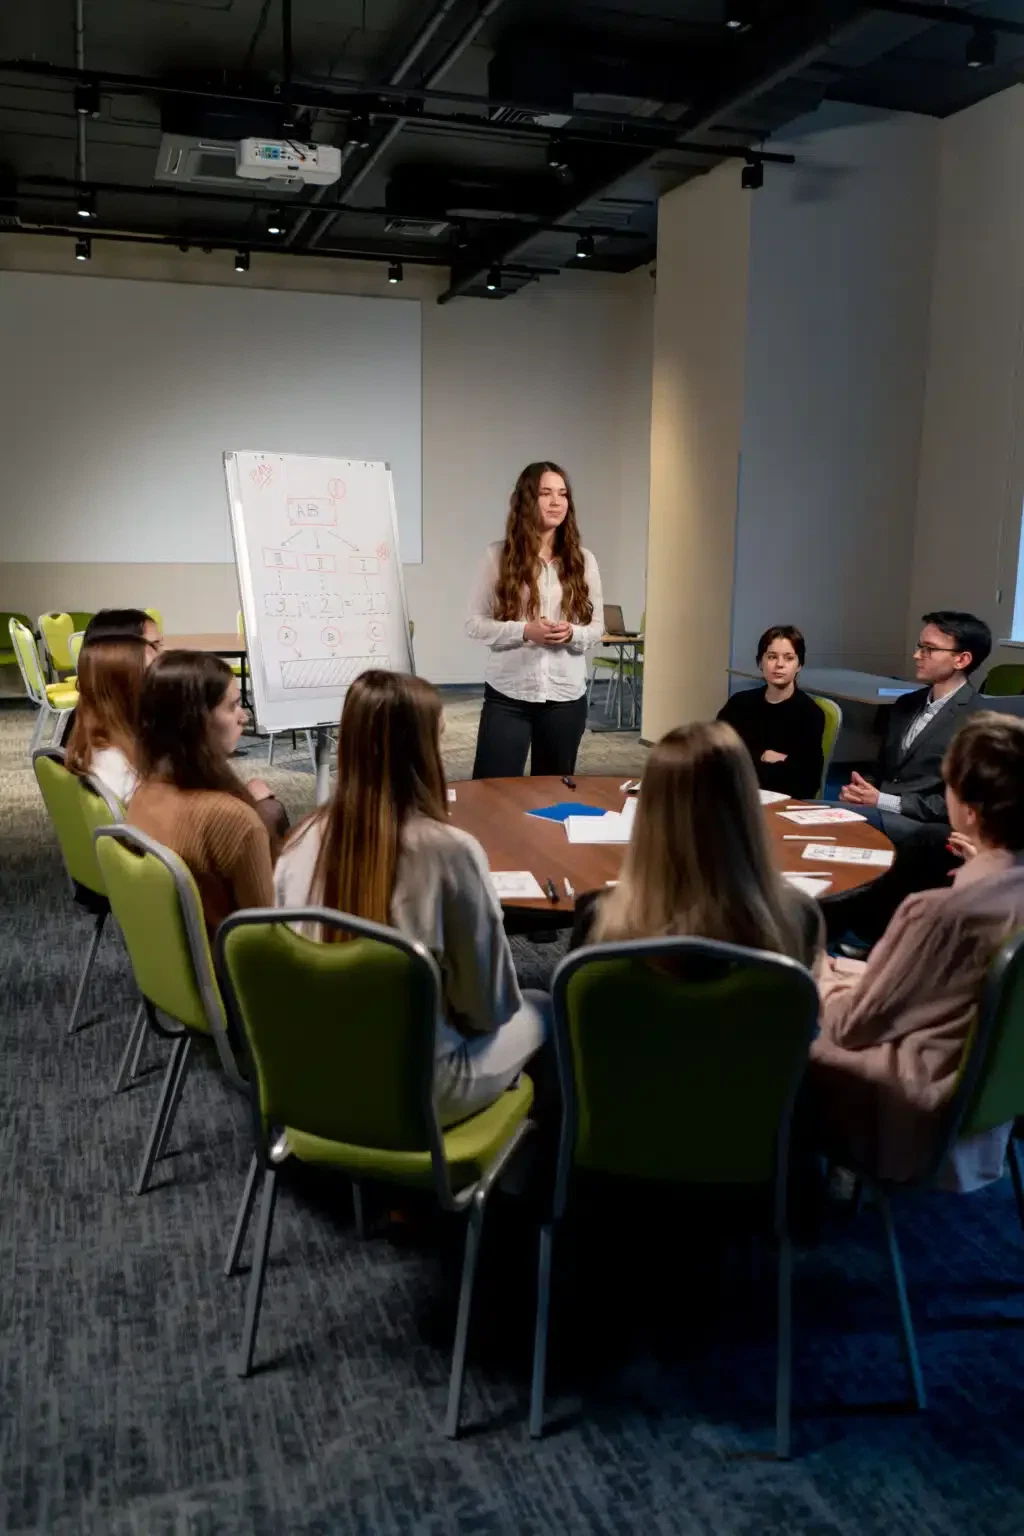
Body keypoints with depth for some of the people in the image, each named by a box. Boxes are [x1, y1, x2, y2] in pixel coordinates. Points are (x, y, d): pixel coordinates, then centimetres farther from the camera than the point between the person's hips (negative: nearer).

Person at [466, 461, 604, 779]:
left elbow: (597, 627, 8)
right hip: (507, 695, -2)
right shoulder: (498, 556, -3)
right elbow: (475, 624, -3)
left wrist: (572, 634, -14)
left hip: (565, 696, 3)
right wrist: (525, 631, -17)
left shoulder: (583, 560, 4)